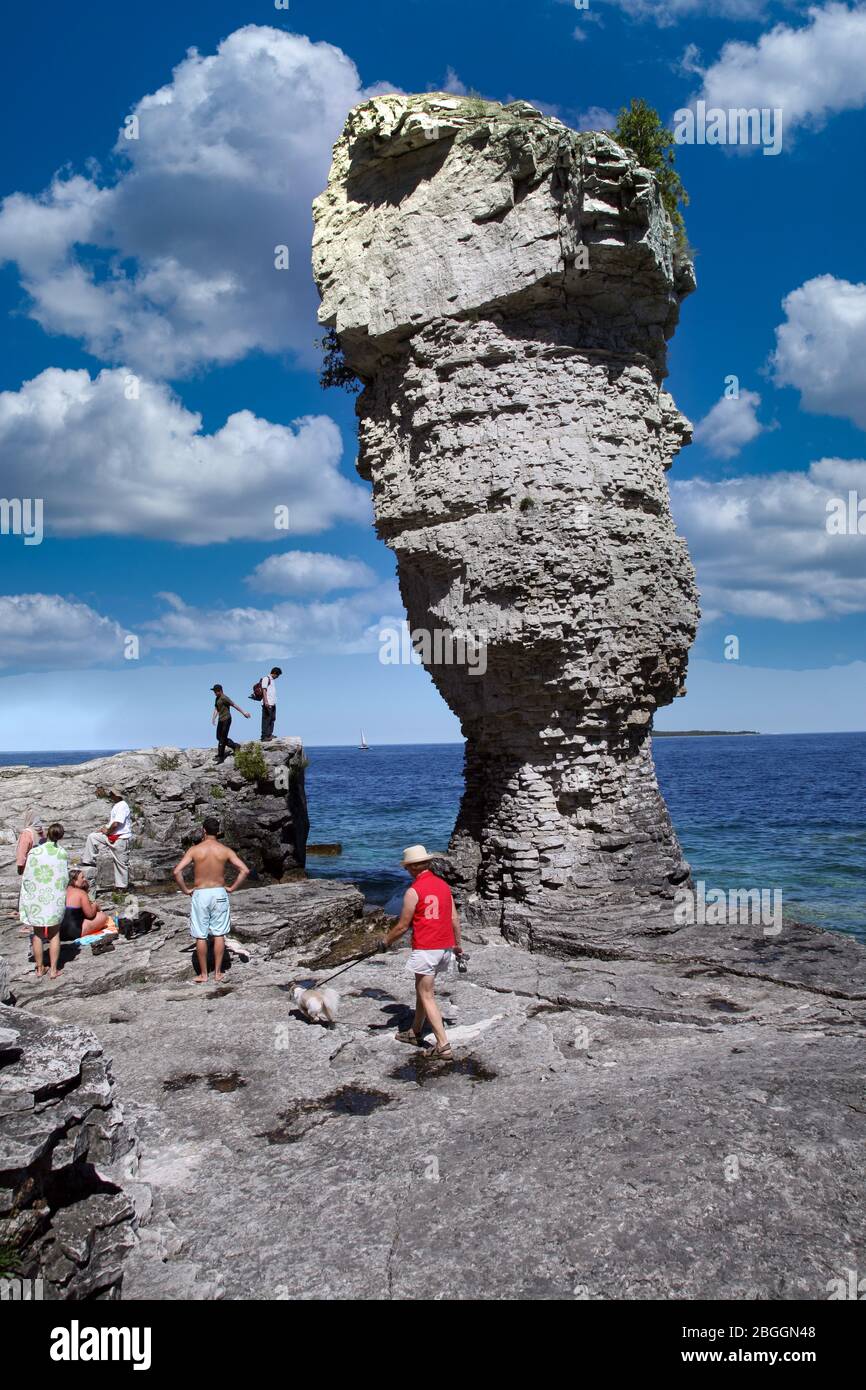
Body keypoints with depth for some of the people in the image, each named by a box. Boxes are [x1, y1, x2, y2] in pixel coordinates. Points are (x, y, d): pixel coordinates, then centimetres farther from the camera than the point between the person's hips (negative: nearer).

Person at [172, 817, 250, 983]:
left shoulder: (195, 850, -7)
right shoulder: (225, 850, -4)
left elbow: (177, 871, -14)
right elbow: (244, 870, -9)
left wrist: (185, 890, -2)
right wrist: (232, 888, 0)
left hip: (200, 894, -1)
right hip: (219, 893, 1)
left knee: (200, 936, 8)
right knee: (219, 935, 11)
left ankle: (203, 974, 14)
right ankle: (218, 973, 16)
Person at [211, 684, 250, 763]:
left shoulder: (224, 698, -14)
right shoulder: (217, 699, 14)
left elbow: (234, 705, -15)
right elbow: (216, 709, 14)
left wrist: (243, 712, -14)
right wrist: (213, 718, 2)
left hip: (226, 720, -10)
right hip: (220, 720, 10)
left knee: (223, 738, -6)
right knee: (219, 737, 12)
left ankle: (221, 757, -2)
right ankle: (235, 746, 23)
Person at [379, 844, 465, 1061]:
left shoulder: (413, 891, -14)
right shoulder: (443, 884, 6)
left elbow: (402, 926, -8)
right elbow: (454, 918, 9)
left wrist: (385, 941, 8)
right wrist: (458, 944, 20)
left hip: (425, 950, -7)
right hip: (445, 948, 8)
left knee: (427, 997, -1)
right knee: (422, 989, 22)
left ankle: (443, 1047, -6)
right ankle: (415, 1032, 36)